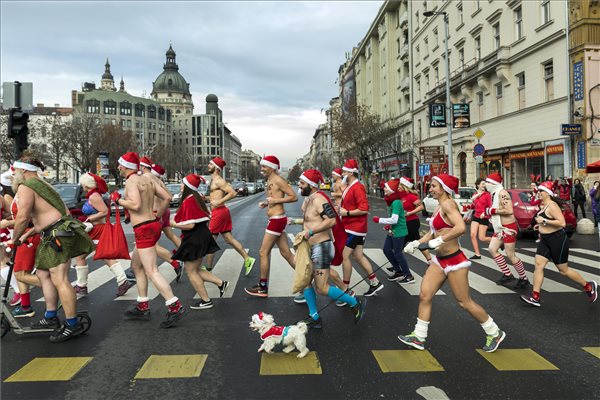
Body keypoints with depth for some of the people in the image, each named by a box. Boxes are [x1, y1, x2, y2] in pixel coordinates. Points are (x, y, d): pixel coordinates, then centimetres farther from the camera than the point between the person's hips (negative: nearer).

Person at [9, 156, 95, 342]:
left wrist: (15, 239, -5)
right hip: (55, 234, 11)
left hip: (59, 234, -11)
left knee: (59, 279, -11)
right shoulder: (40, 184, 24)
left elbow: (23, 217, -19)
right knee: (43, 273, 18)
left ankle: (73, 325, -8)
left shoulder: (25, 187, -8)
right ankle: (50, 317, 25)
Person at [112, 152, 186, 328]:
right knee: (136, 266, 21)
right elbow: (166, 197, 11)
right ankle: (143, 307, 26)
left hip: (144, 229, -9)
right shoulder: (147, 179, 12)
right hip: (153, 225, 10)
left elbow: (136, 204, -25)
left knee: (151, 272, -9)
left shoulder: (131, 181, -12)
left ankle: (175, 307, -12)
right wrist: (158, 216, 18)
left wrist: (118, 199, -9)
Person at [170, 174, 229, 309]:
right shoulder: (196, 197, 9)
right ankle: (221, 283, 17)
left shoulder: (188, 201, -19)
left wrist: (174, 224, -12)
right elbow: (206, 217, 18)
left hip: (194, 240, -9)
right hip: (202, 236, 9)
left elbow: (190, 225, -25)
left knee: (190, 271, 4)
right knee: (195, 269, 19)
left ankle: (206, 301, 11)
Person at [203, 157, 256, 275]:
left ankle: (208, 268, 10)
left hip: (219, 211, -10)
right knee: (229, 239, 9)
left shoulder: (218, 181, -13)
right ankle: (248, 259, 7)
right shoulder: (214, 180, 17)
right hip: (223, 211, 10)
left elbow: (233, 193, -22)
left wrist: (219, 202, -24)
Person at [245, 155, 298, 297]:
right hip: (275, 220, 10)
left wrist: (275, 200, -20)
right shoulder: (270, 181, 15)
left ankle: (263, 287, 9)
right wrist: (265, 203, 9)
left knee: (264, 252, -2)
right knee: (286, 253, 12)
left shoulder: (278, 180, -13)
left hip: (277, 220, -10)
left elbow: (293, 197, -16)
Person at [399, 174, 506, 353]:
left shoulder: (448, 204, -17)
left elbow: (461, 227, -32)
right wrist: (416, 243, 5)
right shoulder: (439, 207, 10)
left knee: (464, 302, 4)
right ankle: (419, 337, 13)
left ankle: (495, 333, 24)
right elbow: (434, 232, 17)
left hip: (454, 260, -9)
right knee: (424, 296, 4)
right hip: (440, 260, 9)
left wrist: (440, 240, -32)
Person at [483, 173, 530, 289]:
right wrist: (487, 213, 7)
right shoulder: (494, 193, 9)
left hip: (508, 227, -10)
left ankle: (524, 279, 12)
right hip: (499, 228, 10)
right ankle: (507, 275, 14)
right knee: (492, 249, 6)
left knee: (510, 255, -3)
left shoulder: (502, 193, -19)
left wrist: (492, 210, -22)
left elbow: (509, 211, -27)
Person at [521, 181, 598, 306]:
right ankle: (535, 297, -1)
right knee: (538, 265, -1)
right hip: (545, 241, 9)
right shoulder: (544, 205, 10)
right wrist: (540, 225, 10)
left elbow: (562, 223, -28)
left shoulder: (552, 205, -19)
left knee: (563, 270, 5)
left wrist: (544, 221, -26)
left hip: (558, 240, -9)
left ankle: (588, 286, 29)